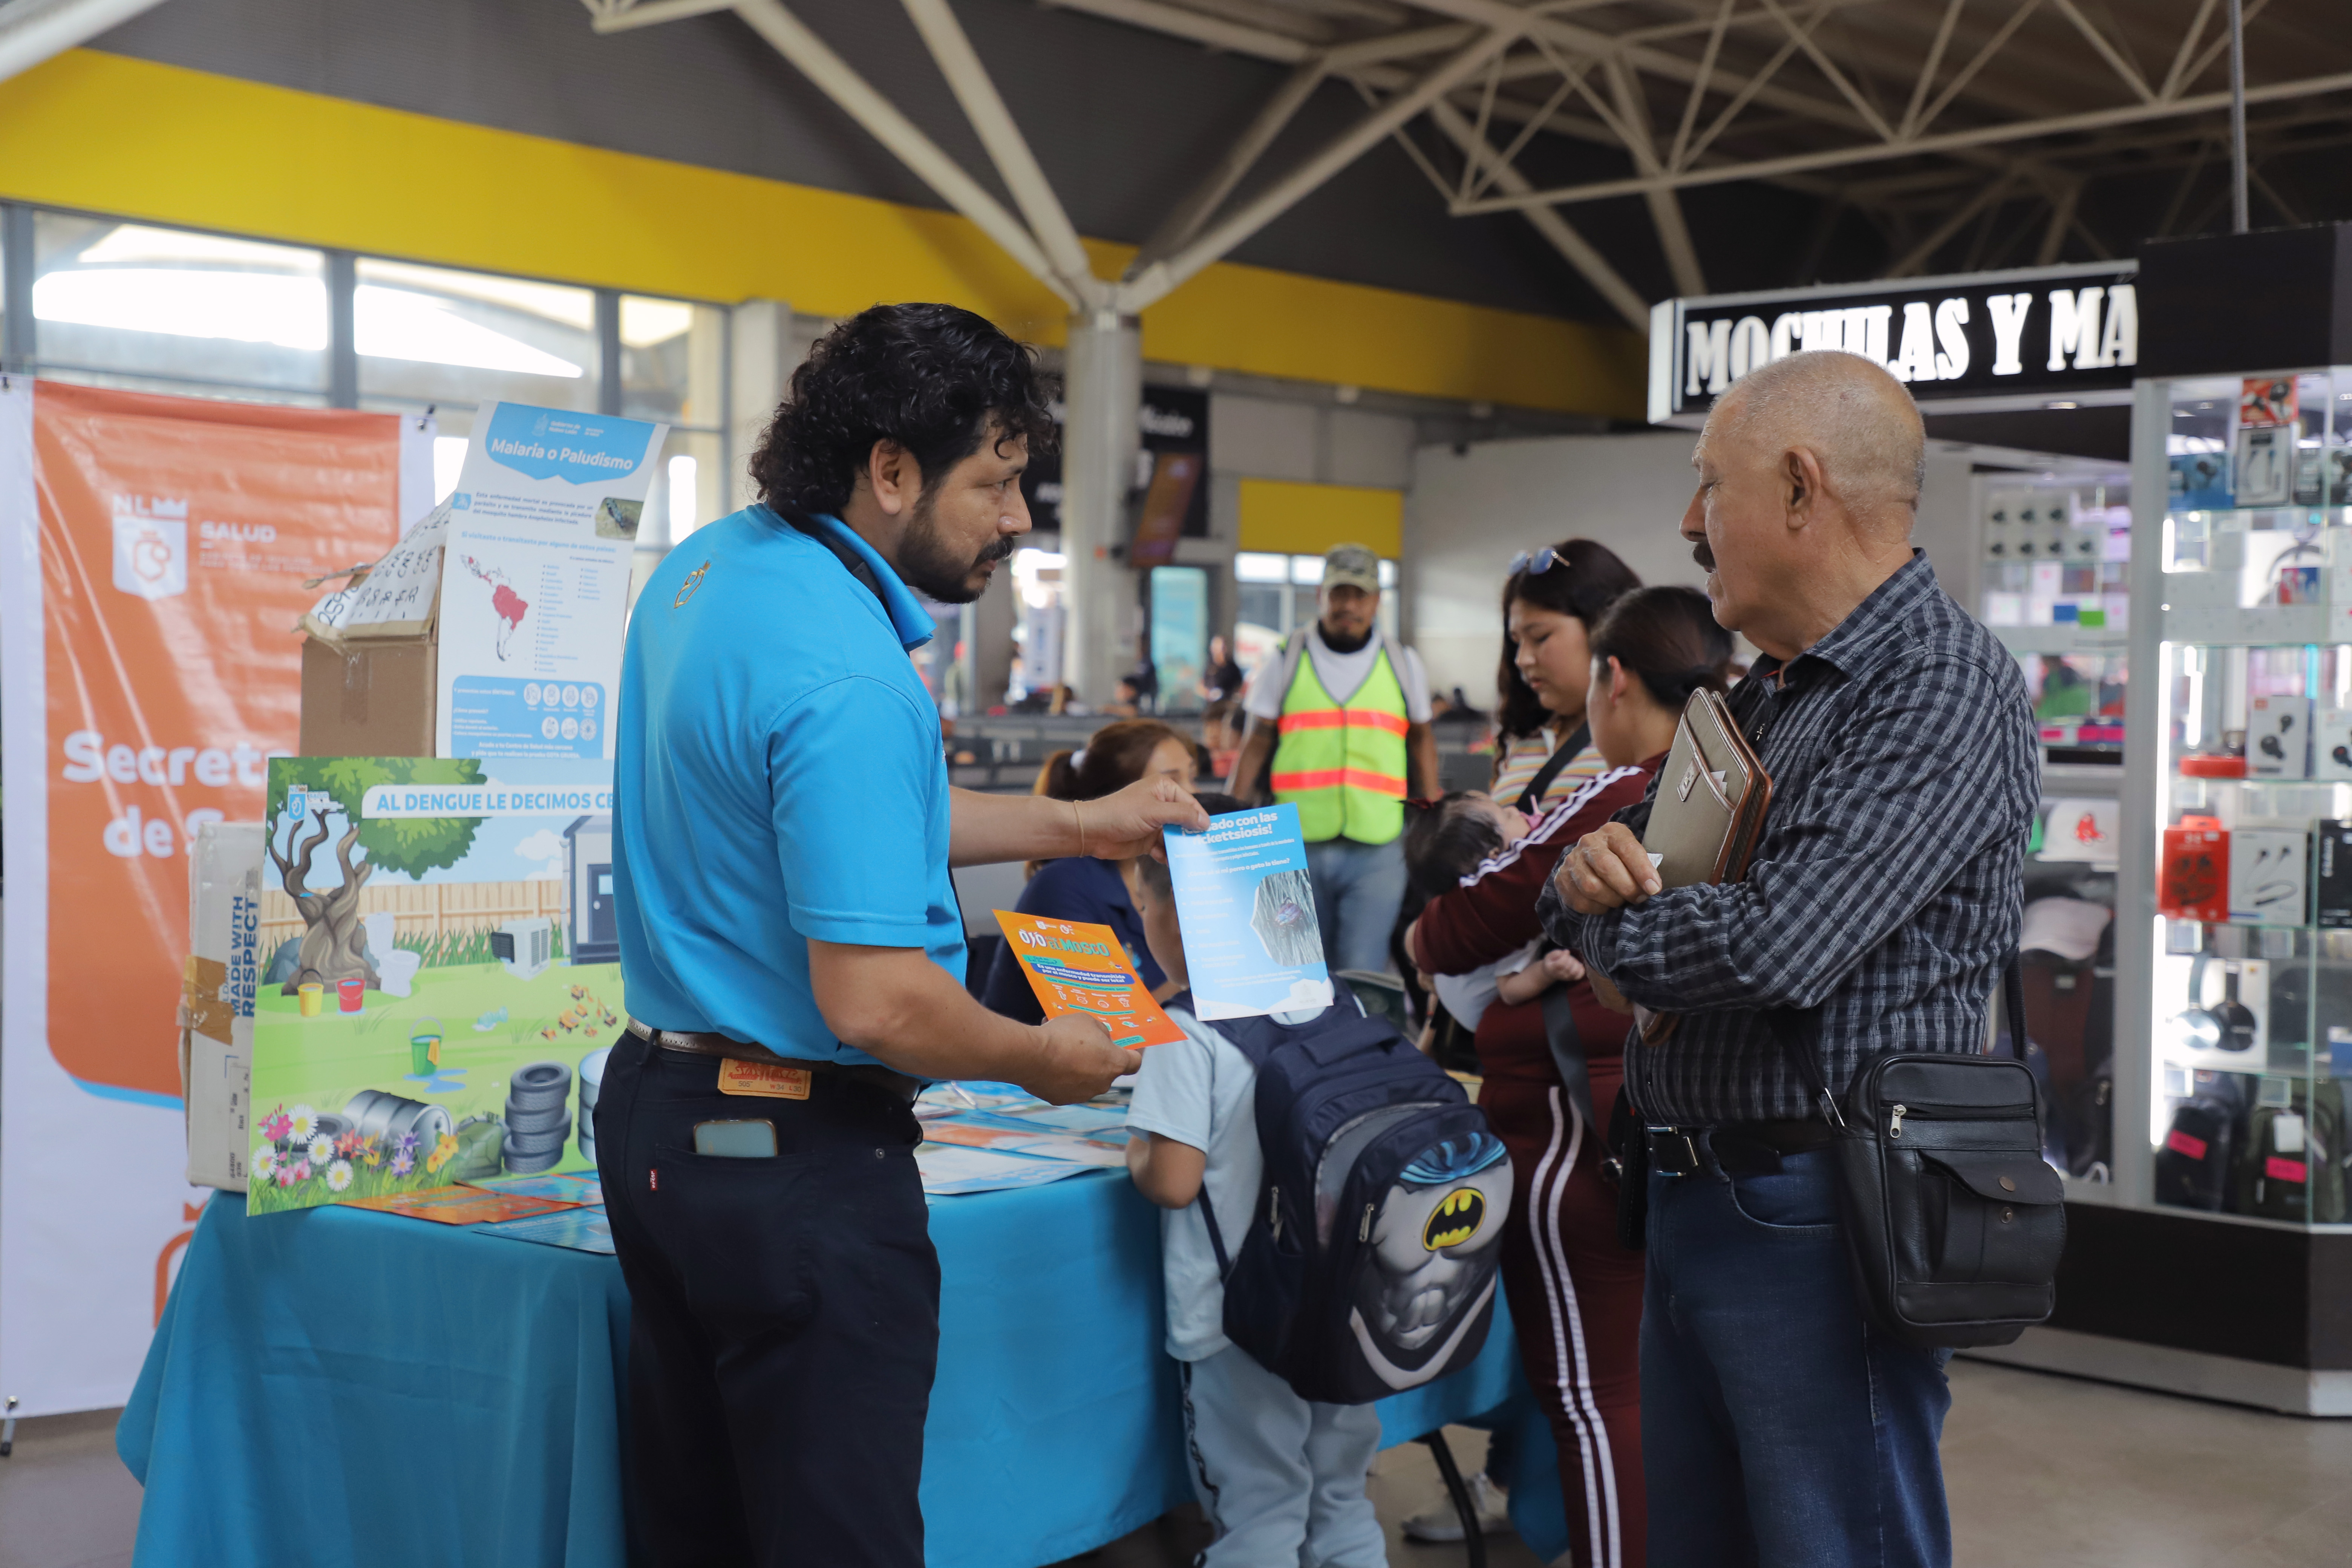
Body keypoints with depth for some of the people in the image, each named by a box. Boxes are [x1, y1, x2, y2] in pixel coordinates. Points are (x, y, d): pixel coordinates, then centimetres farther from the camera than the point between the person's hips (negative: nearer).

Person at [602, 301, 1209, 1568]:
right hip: (797, 1163, -10)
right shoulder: (849, 681, -24)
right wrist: (1046, 1060, -8)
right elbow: (874, 1003, -26)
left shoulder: (710, 564, 7)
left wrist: (1077, 826, 19)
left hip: (651, 1115, 10)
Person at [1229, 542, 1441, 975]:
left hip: (1378, 848, 0)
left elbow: (1422, 739, 17)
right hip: (1297, 843, 1)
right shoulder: (1288, 658, 6)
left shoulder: (1403, 663, 9)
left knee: (1364, 975, -11)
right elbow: (1258, 741, 8)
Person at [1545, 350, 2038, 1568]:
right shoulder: (1759, 699, 15)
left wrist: (1603, 923, -6)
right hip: (1691, 1195, 9)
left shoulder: (1942, 687, -15)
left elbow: (1776, 948, -24)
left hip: (1817, 1223, -9)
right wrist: (1586, 865, -9)